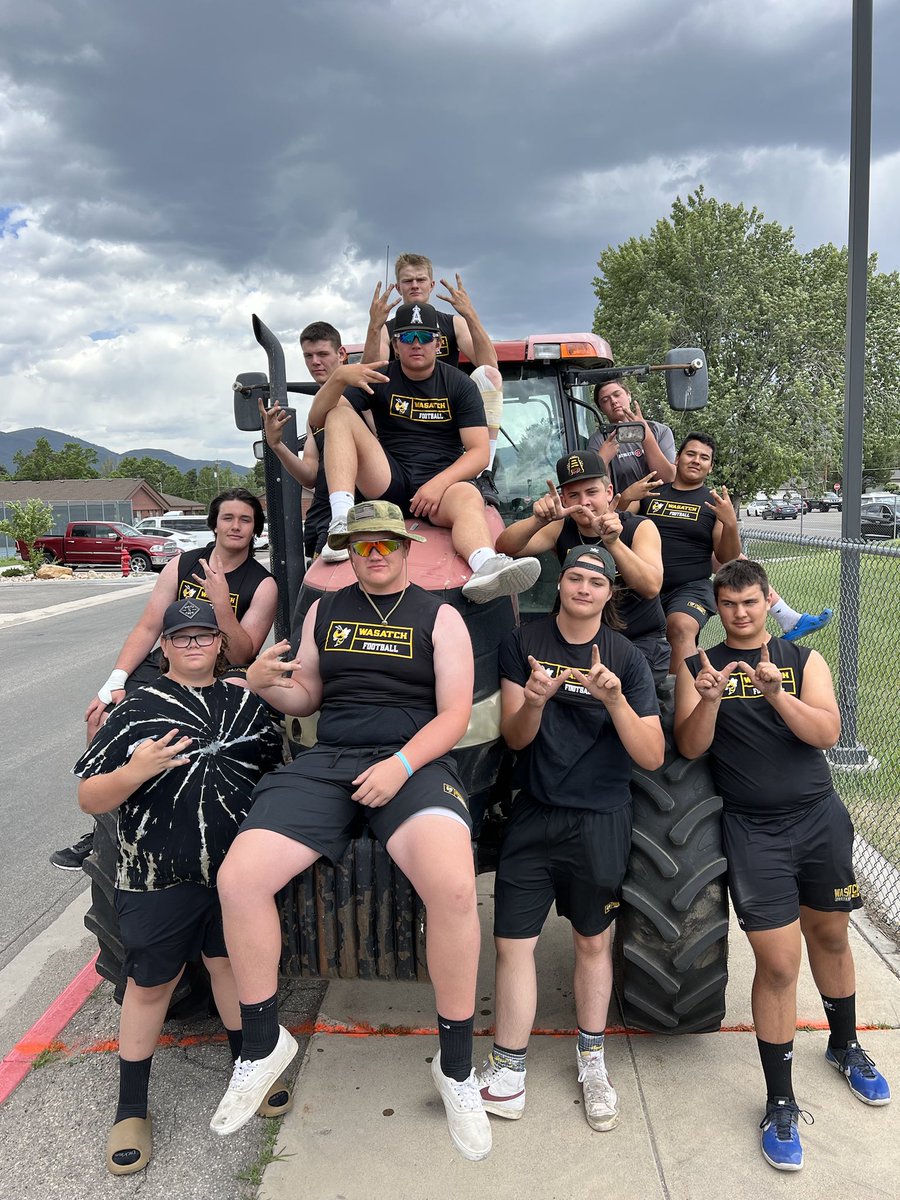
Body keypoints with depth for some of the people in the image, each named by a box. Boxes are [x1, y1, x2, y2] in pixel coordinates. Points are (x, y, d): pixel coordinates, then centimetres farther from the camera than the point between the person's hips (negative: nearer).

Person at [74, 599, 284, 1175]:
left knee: (232, 960, 16)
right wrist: (135, 771, -25)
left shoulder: (247, 703, 5)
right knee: (150, 981, 10)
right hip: (159, 874, -2)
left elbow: (277, 772, 17)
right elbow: (90, 798, -6)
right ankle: (132, 1108, 29)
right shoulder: (138, 708, -5)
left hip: (237, 868, 2)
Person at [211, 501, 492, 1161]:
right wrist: (266, 684, 0)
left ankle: (457, 1067, -7)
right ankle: (263, 1046, 8)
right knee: (238, 878, -18)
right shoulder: (325, 609, 18)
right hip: (327, 760, 4)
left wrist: (402, 765, -17)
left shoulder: (439, 616, 6)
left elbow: (454, 715, -1)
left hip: (413, 762, -3)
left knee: (453, 886, -32)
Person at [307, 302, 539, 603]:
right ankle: (342, 520, -35)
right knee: (340, 414, -15)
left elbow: (479, 452, -3)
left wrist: (439, 483, -21)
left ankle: (487, 568, -71)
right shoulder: (379, 379, 8)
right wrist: (339, 378, -22)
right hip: (390, 481, 2)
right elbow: (317, 418, -1)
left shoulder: (460, 385, 6)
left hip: (445, 480, -2)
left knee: (470, 499, -37)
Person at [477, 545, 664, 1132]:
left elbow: (652, 757, -10)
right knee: (513, 944, 0)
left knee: (594, 941, 13)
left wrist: (615, 698, -26)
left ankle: (592, 1064, 35)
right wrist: (534, 702, -25)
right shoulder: (525, 642, -1)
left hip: (601, 819, 0)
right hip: (534, 814, 1)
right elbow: (514, 738, -4)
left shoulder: (627, 657, -4)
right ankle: (507, 1077, 17)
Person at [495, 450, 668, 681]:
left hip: (642, 642, -3)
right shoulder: (562, 529, -2)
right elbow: (505, 548, -17)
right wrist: (538, 521, -37)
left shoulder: (640, 528, -9)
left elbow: (651, 588, -26)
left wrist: (612, 542, -41)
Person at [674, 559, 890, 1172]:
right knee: (778, 963, -5)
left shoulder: (804, 660, 4)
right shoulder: (698, 666, 2)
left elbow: (826, 732, -8)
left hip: (820, 816, 3)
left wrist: (776, 693, -24)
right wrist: (710, 698, -25)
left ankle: (845, 1045, 46)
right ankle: (780, 1102, 12)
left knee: (831, 936, 19)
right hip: (753, 829, -2)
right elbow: (690, 747, -7)